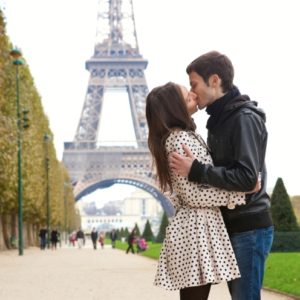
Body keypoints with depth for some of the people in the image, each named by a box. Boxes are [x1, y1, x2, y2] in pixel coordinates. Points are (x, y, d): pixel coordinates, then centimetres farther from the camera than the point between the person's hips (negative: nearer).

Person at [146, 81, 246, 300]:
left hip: (191, 227, 10)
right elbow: (194, 195, -18)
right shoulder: (181, 139, -15)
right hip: (198, 229, -10)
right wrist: (240, 193, -14)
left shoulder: (179, 136, 15)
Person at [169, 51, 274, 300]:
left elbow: (247, 178, -23)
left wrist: (195, 171, -23)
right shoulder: (220, 120, 14)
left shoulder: (245, 118, -14)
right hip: (231, 226, 9)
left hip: (249, 229, -9)